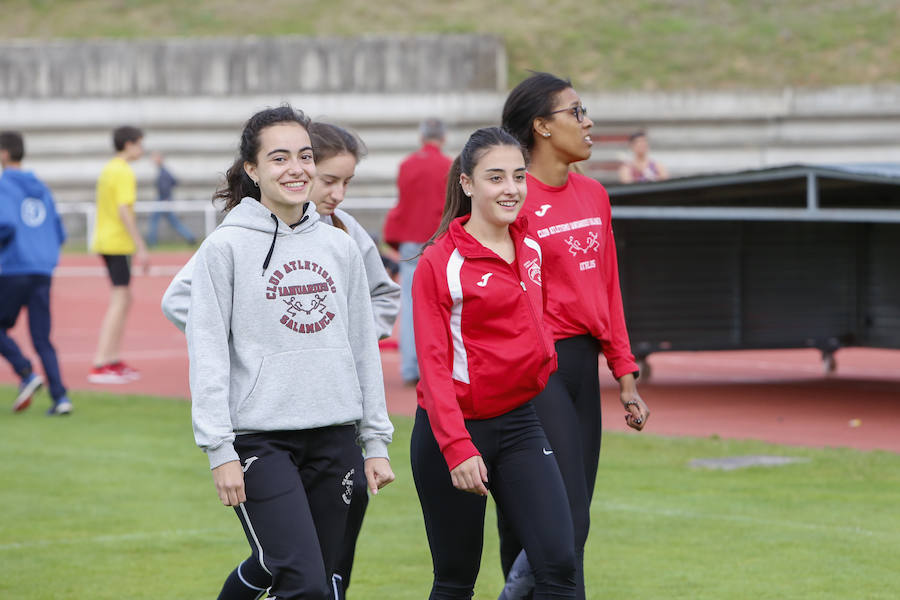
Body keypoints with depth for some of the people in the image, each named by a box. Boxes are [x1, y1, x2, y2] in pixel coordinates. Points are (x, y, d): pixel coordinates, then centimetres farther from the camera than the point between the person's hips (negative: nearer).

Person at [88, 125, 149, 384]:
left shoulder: (108, 170, 15)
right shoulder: (124, 173, -13)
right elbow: (124, 211, -21)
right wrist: (140, 248, -20)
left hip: (104, 242, 10)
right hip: (119, 243, -10)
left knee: (124, 300, 16)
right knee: (119, 302, -9)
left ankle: (113, 361, 19)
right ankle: (99, 366, -14)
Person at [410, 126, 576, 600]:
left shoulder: (531, 249, 6)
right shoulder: (440, 262, -11)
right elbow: (433, 365, -14)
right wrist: (457, 449, -21)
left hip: (519, 421, 5)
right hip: (454, 430, -5)